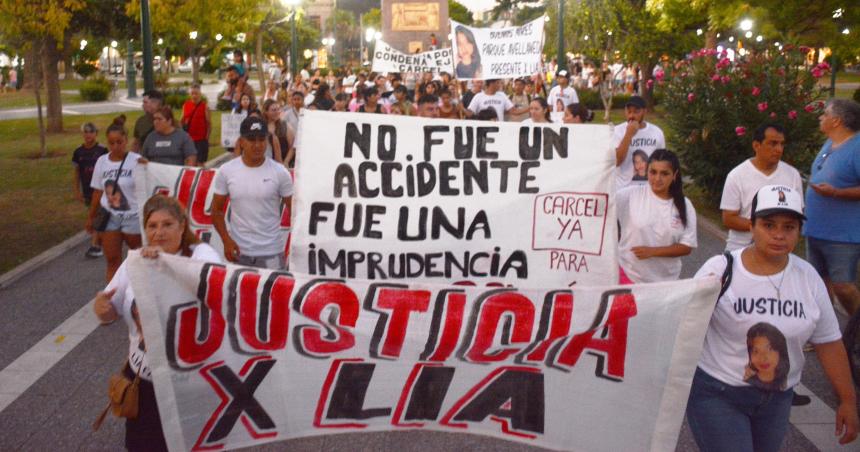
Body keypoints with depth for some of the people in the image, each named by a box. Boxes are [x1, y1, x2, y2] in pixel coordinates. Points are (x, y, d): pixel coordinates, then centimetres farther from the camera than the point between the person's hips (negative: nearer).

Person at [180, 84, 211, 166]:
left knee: (200, 162, -2)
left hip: (201, 139, -4)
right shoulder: (185, 105, 8)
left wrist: (207, 137, -5)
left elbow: (209, 123, -2)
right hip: (188, 139, 4)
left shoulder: (205, 106, -3)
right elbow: (182, 121, 15)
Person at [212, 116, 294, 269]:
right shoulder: (226, 171, -3)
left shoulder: (280, 173, -7)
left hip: (271, 252, -1)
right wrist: (226, 240, -8)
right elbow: (217, 210, 5)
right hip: (239, 251, 2)